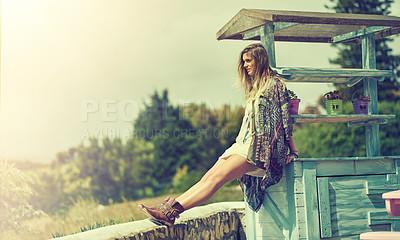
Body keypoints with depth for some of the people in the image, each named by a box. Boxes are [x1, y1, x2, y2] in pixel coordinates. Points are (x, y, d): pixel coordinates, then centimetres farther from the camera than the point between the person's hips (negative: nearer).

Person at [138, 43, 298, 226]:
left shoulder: (275, 84, 1)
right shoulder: (253, 88, 26)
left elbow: (285, 119, -2)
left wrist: (293, 152, -3)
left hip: (261, 146, -8)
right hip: (244, 143, 8)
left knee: (217, 177, -23)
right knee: (210, 176, -12)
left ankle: (173, 211, -35)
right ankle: (172, 207, -25)